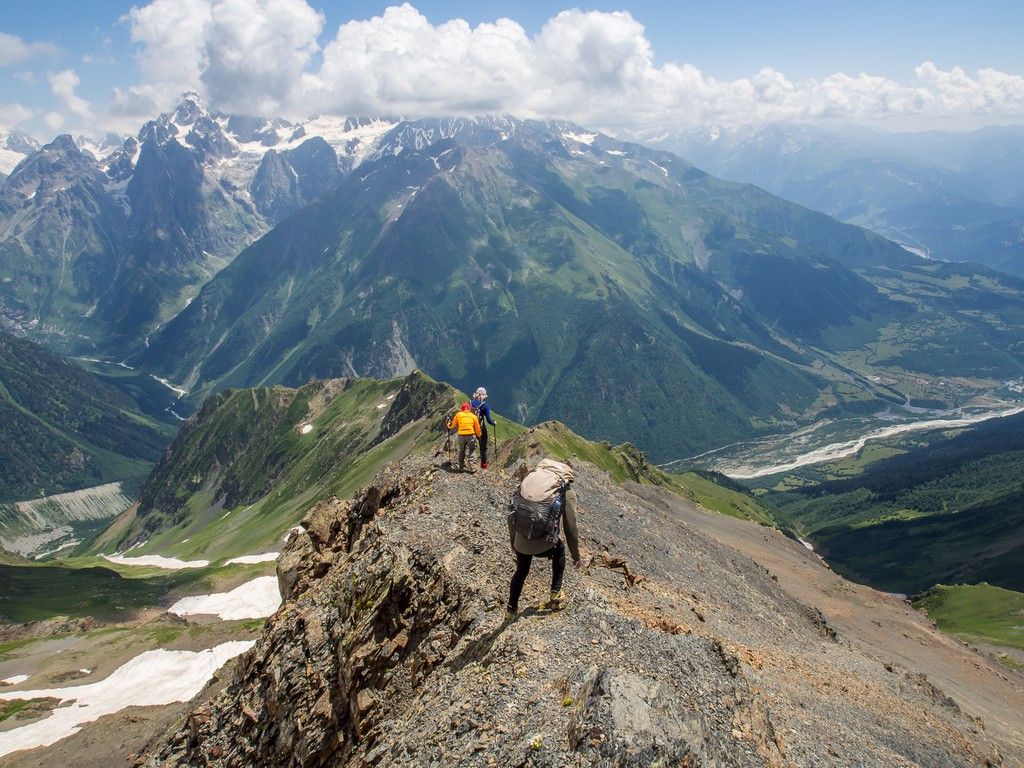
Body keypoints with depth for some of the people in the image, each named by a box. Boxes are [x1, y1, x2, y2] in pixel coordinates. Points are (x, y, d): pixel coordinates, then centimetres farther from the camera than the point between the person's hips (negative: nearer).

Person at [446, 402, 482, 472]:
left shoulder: (458, 415, 7)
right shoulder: (473, 416, 7)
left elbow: (452, 426, 13)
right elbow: (477, 428, 11)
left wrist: (449, 425, 35)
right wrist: (479, 435, 28)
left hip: (461, 436, 1)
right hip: (471, 435, -1)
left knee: (461, 451, 18)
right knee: (471, 452, 11)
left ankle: (461, 467, 24)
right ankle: (471, 468, 5)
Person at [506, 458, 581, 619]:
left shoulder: (528, 478, 11)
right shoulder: (567, 492, 0)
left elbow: (511, 516, 15)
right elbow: (570, 528, 2)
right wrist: (576, 554, 17)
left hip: (521, 543, 3)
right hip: (543, 545, -3)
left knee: (521, 571, 32)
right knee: (559, 549, 33)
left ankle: (511, 611, 40)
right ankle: (556, 595, 31)